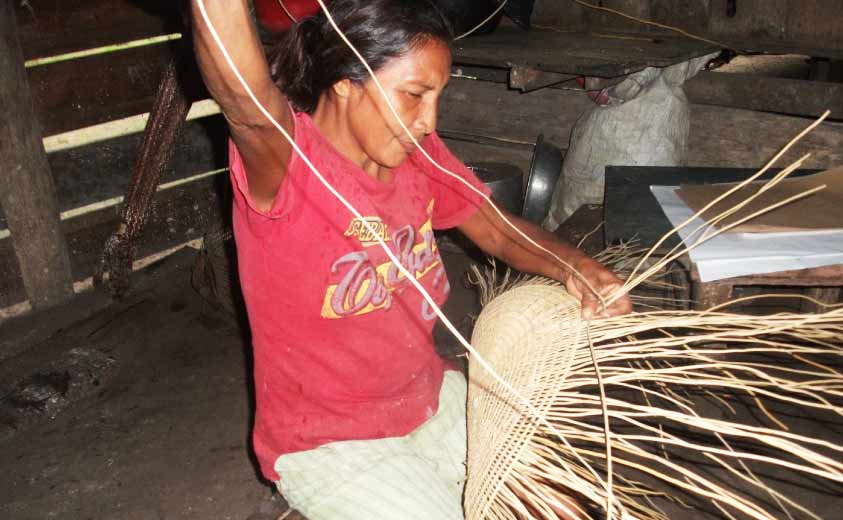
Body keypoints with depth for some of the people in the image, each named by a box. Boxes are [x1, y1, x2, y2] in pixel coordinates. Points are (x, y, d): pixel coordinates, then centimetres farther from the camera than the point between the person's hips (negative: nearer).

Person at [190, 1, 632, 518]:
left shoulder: (417, 152, -4)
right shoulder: (286, 161, -25)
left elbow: (500, 231, 3)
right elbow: (245, 97, -47)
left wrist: (572, 267, -15)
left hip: (433, 400, 7)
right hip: (327, 444, -6)